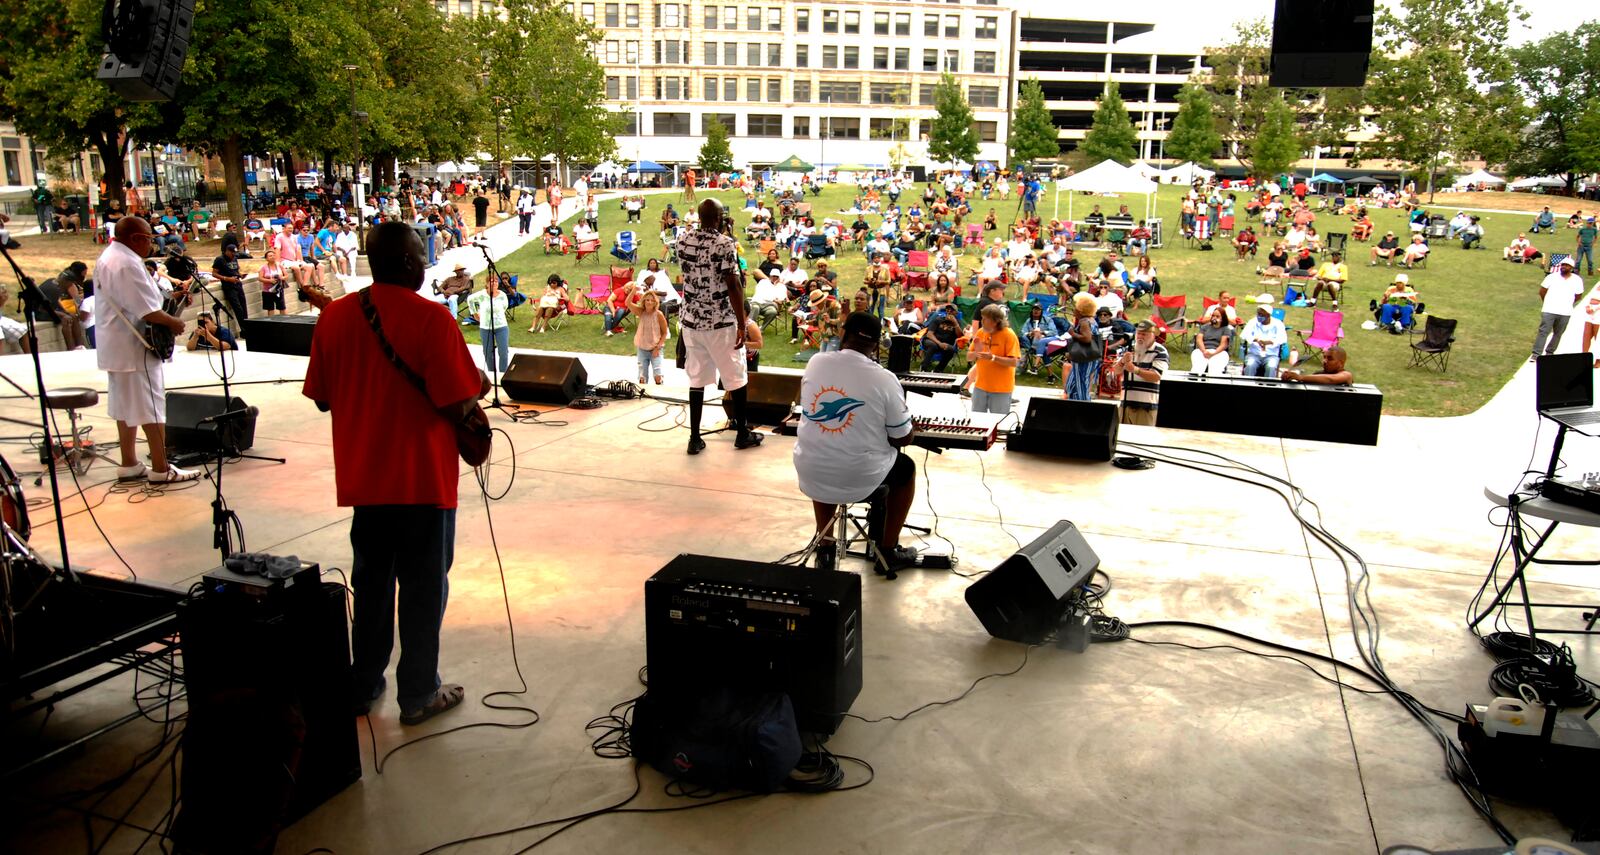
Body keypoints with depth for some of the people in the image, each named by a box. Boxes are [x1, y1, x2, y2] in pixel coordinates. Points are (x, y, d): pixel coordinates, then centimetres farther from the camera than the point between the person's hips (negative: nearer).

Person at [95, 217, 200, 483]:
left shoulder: (107, 257, 13)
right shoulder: (127, 264, -21)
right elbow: (147, 310, -26)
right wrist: (173, 322, -10)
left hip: (115, 348, 11)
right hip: (134, 348, -11)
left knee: (126, 407, 15)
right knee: (152, 408, -4)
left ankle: (129, 465, 21)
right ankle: (160, 469, 0)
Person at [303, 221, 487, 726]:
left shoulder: (335, 315, 1)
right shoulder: (430, 318, -16)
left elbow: (321, 398, 7)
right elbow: (458, 405, -18)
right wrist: (478, 386, 2)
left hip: (362, 476, 5)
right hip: (423, 479, -5)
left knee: (371, 580, 20)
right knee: (424, 587, 8)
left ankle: (362, 685, 30)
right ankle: (419, 695, 17)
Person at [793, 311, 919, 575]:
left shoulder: (815, 363, -4)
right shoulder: (885, 379, -15)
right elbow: (903, 439, -5)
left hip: (809, 473, 3)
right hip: (860, 477, -3)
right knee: (906, 469, 27)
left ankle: (825, 546, 37)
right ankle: (888, 552, 31)